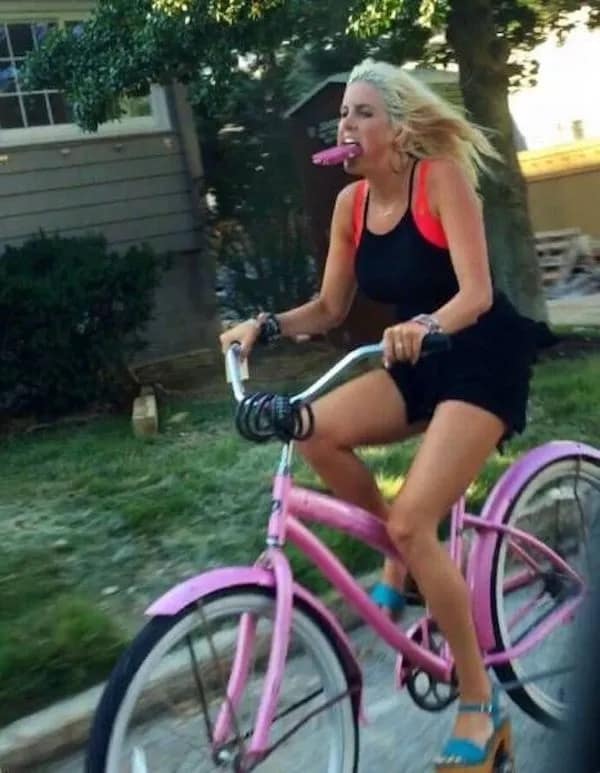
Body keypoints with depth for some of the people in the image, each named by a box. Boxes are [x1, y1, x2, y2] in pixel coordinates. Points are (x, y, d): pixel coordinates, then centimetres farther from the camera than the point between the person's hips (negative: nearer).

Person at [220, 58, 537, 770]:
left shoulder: (441, 177, -16)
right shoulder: (351, 202, 1)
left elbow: (476, 292, -25)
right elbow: (330, 307, 4)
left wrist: (425, 325, -45)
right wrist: (267, 325, -13)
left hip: (484, 358, -6)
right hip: (418, 363, 6)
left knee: (412, 520, -19)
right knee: (316, 431, -20)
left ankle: (480, 705, 1)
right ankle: (401, 557, 6)